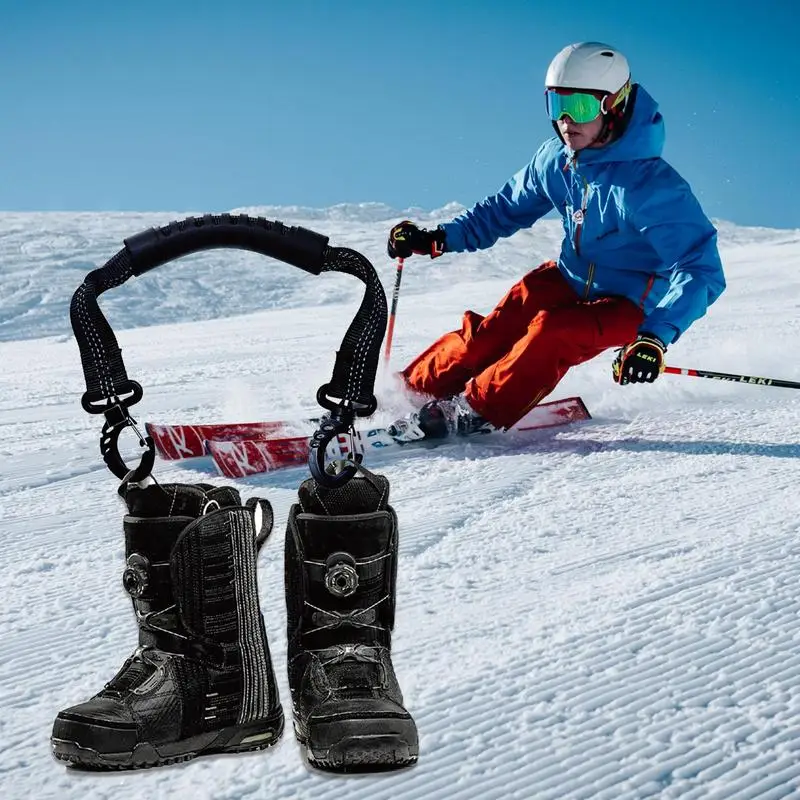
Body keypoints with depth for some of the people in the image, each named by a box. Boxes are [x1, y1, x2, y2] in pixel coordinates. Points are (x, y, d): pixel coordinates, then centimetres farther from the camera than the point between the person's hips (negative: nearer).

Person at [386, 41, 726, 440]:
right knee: (493, 333, -15)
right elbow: (506, 208, 10)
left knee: (553, 333, -32)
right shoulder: (555, 159, -8)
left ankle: (475, 410, -22)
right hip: (570, 280, 6)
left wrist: (657, 336, -47)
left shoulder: (650, 184, -29)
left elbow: (700, 270, -33)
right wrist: (440, 238, -2)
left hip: (629, 304, -6)